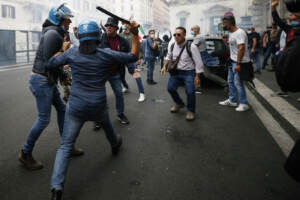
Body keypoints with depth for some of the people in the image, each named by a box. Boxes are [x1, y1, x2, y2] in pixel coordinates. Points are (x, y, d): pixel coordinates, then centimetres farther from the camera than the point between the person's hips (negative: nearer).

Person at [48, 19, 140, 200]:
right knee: (106, 123, 35)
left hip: (76, 106, 0)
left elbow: (51, 64, 9)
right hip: (98, 106, 0)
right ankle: (115, 145, 62)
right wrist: (135, 34, 3)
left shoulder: (71, 53, -4)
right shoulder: (106, 55, -8)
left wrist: (62, 49, 22)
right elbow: (134, 56, -1)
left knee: (65, 146, 5)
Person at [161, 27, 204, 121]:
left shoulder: (191, 47, -15)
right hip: (176, 71, 5)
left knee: (190, 92, -16)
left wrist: (197, 76, -12)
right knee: (170, 88, -2)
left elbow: (198, 62, -11)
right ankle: (179, 104, 28)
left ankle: (191, 111, 11)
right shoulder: (172, 46, 2)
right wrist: (165, 66, 9)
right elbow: (168, 57, 21)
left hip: (188, 72, -5)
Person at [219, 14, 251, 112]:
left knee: (238, 83, -6)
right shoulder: (231, 33, 13)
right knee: (231, 81, 15)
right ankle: (232, 100, 27)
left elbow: (241, 48, -25)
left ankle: (243, 104, 5)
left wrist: (238, 63, -28)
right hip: (232, 61, 10)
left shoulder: (240, 33, -18)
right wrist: (232, 61, 14)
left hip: (240, 62, -10)